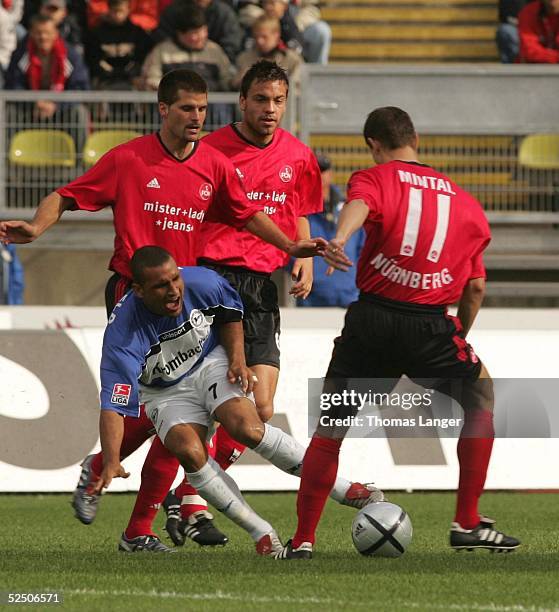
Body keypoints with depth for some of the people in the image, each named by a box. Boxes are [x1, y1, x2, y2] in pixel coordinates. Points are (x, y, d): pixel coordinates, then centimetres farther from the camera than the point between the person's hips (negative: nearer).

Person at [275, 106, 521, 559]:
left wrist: (339, 240, -37)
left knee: (329, 428, 12)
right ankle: (468, 524, 21)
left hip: (372, 318, -1)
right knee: (481, 398, 25)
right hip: (431, 326, 1)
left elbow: (359, 204, -16)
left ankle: (302, 540, 9)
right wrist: (460, 339, 33)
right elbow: (475, 289, 18)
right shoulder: (466, 203, 20)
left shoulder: (374, 179, 10)